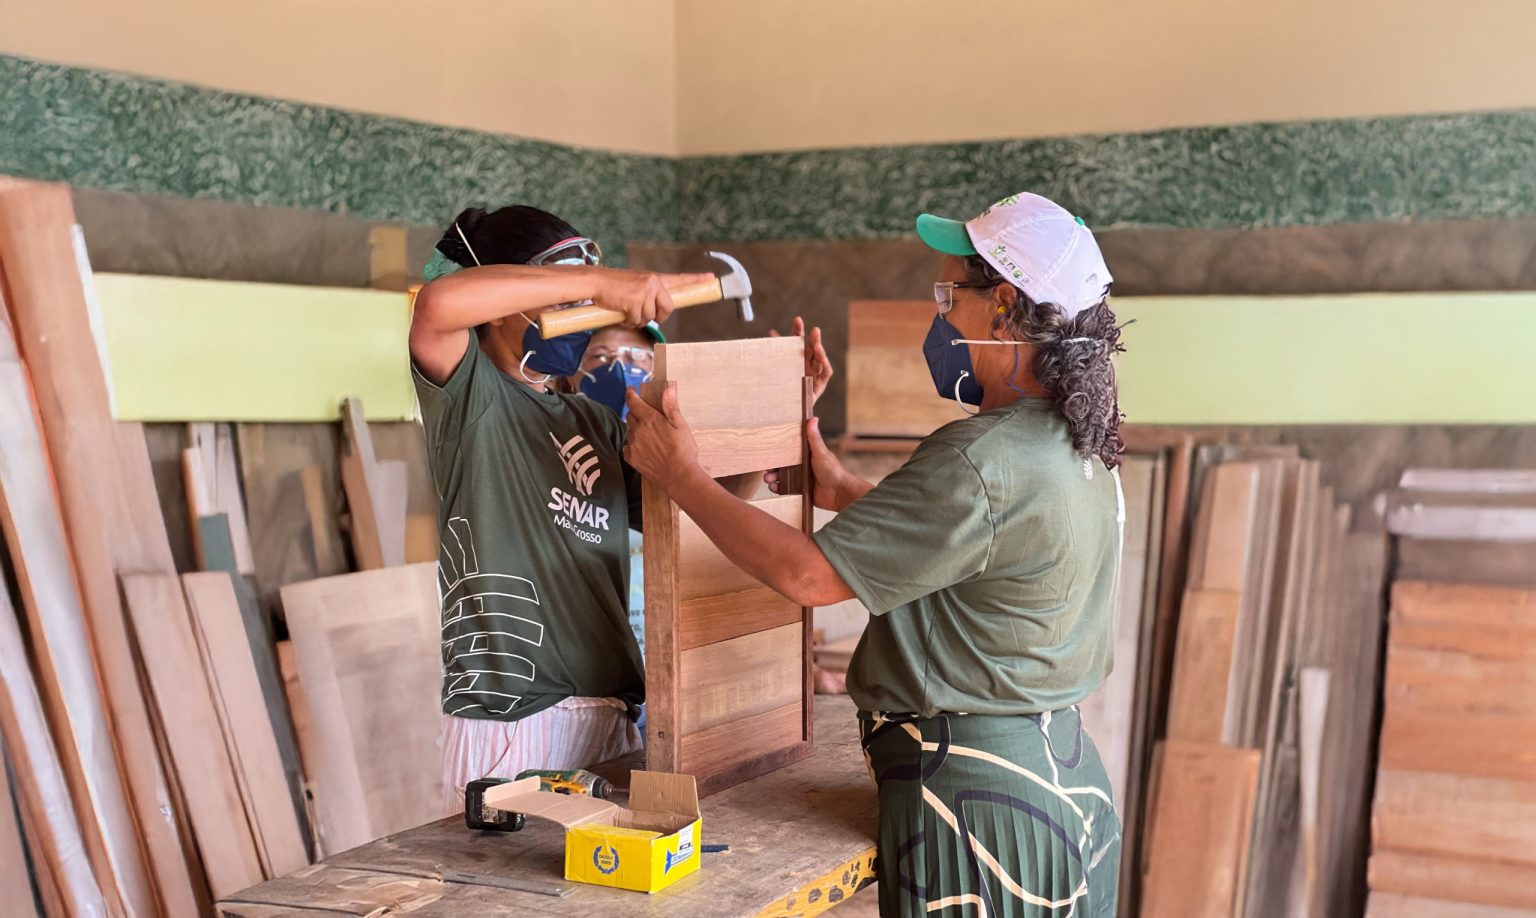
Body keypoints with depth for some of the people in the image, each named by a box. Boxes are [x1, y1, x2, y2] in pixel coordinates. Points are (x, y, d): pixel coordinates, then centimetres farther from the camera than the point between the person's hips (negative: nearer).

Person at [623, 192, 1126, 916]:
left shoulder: (981, 461, -24)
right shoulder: (1080, 448, 7)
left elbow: (807, 575, -21)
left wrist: (681, 476, -10)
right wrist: (843, 490, 20)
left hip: (976, 794, -9)